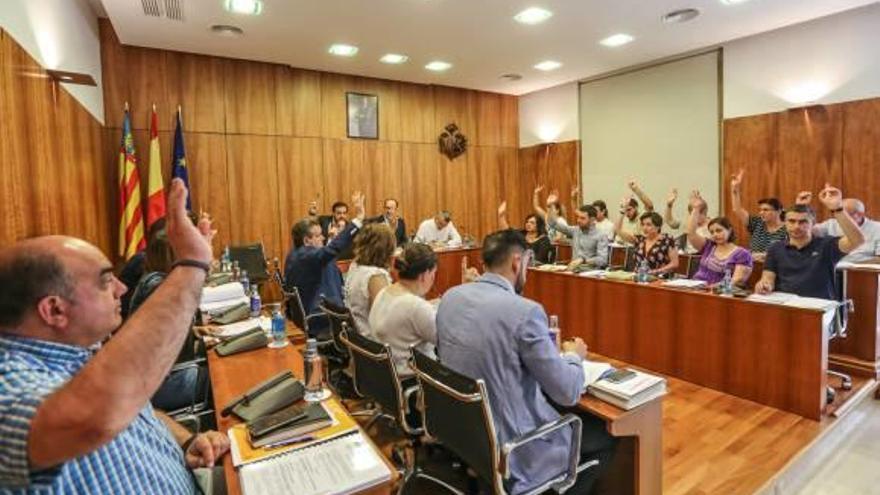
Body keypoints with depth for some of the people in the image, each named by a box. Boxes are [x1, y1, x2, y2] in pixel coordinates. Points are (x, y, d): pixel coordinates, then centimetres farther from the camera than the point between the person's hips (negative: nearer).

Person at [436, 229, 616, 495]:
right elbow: (568, 393, -17)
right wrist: (573, 355, 3)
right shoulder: (525, 311, -24)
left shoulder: (449, 297, -4)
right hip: (510, 448, -7)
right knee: (606, 433, 15)